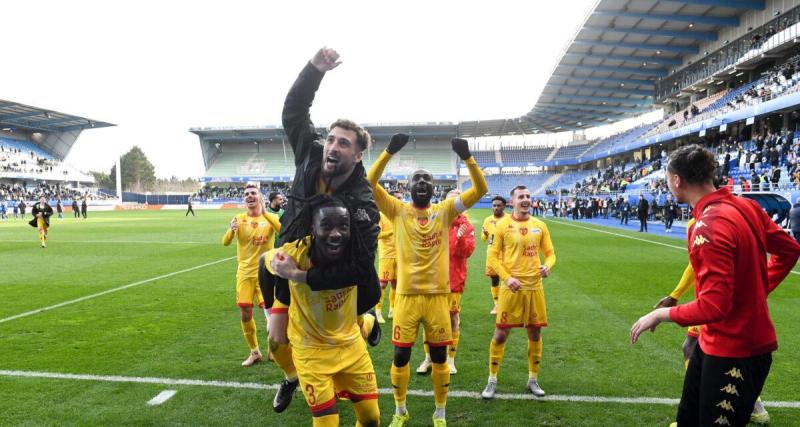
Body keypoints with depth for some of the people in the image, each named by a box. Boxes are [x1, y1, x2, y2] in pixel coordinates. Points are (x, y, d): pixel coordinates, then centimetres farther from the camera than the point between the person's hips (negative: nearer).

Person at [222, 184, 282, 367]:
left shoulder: (270, 217, -4)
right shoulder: (239, 219, 1)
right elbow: (225, 242, -11)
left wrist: (265, 214, -31)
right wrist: (231, 230, -32)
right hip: (245, 272, 3)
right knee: (245, 314, 5)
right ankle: (254, 352, 24)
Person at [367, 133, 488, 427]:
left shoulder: (444, 211, 2)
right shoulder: (398, 211, 0)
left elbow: (480, 190, -5)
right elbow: (370, 183, -12)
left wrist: (468, 158, -18)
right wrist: (389, 152, -21)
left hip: (438, 295, 1)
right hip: (407, 295, -1)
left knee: (439, 357, 12)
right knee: (401, 356, 8)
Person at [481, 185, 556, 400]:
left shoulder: (539, 225, 6)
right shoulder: (503, 225, -4)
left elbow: (550, 253, 10)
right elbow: (493, 256, -5)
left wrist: (547, 266, -12)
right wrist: (507, 278, -17)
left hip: (534, 286, 4)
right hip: (511, 287, -3)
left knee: (535, 333, 11)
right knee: (501, 333, 1)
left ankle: (533, 380, 28)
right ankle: (492, 380, 16)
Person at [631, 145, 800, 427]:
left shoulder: (709, 227, -27)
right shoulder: (746, 207, -1)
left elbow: (713, 307, -28)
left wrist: (661, 314, -15)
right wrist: (757, 291, 17)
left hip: (735, 353, -9)